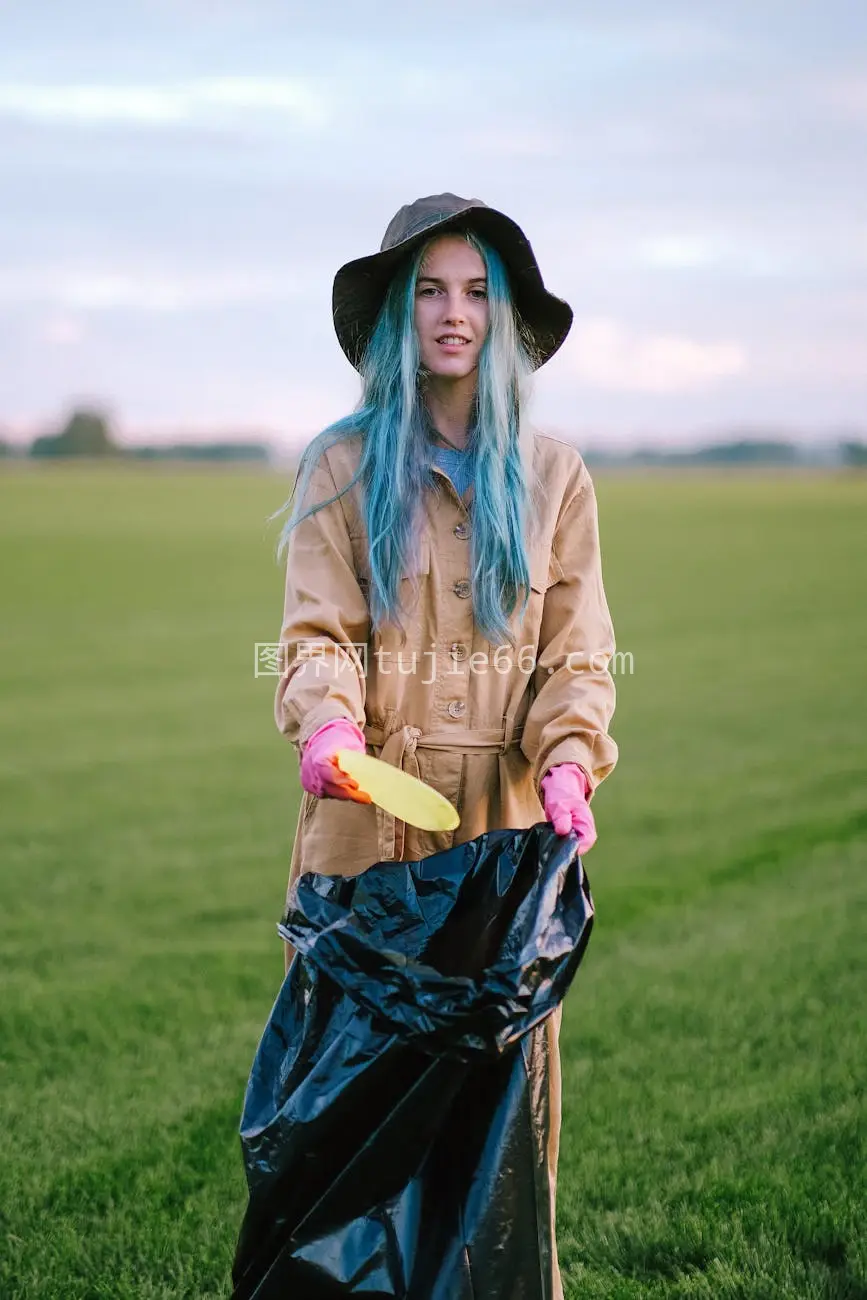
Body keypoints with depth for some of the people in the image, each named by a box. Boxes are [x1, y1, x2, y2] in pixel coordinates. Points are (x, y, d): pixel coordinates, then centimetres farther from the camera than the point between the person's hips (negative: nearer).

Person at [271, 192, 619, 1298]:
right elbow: (317, 632, -1)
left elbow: (576, 651, 6)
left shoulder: (552, 475, 11)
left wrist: (569, 754, -13)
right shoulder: (343, 467, 6)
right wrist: (327, 719, -23)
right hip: (369, 811, -1)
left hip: (507, 818, 1)